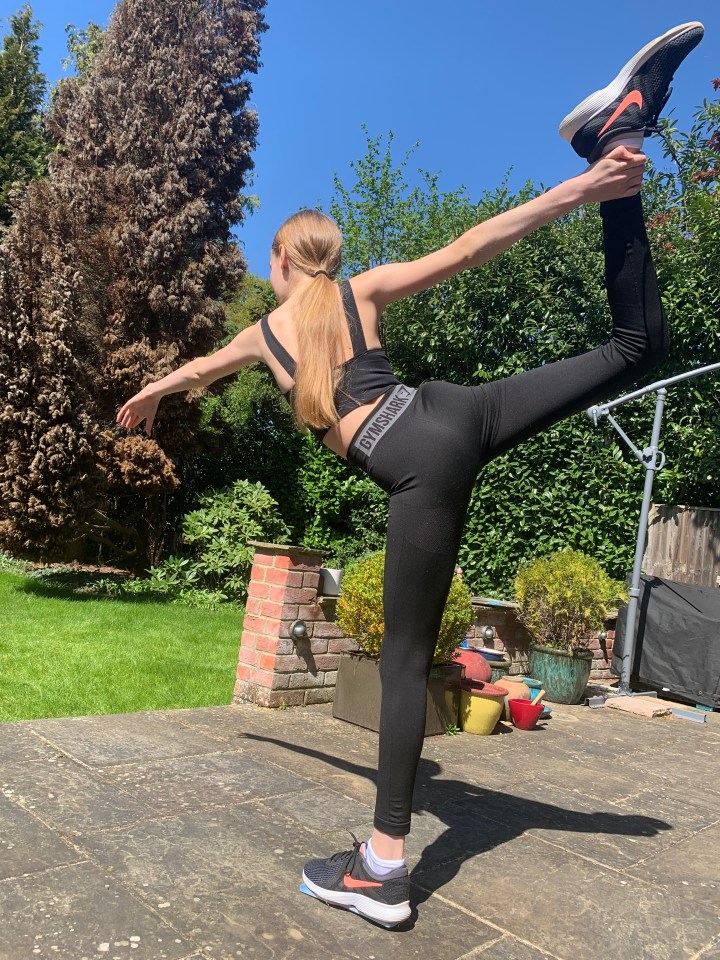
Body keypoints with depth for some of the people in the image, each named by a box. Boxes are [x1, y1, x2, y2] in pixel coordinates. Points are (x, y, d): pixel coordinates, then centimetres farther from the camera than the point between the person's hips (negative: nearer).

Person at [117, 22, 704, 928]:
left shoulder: (265, 331, 22)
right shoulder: (363, 288, 22)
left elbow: (195, 368, 42)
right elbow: (465, 250, 7)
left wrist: (148, 396, 62)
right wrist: (577, 189, 2)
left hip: (420, 467, -2)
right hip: (458, 411, 3)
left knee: (406, 654, 1)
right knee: (637, 343, 11)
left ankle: (382, 868, 5)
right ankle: (615, 136, -3)